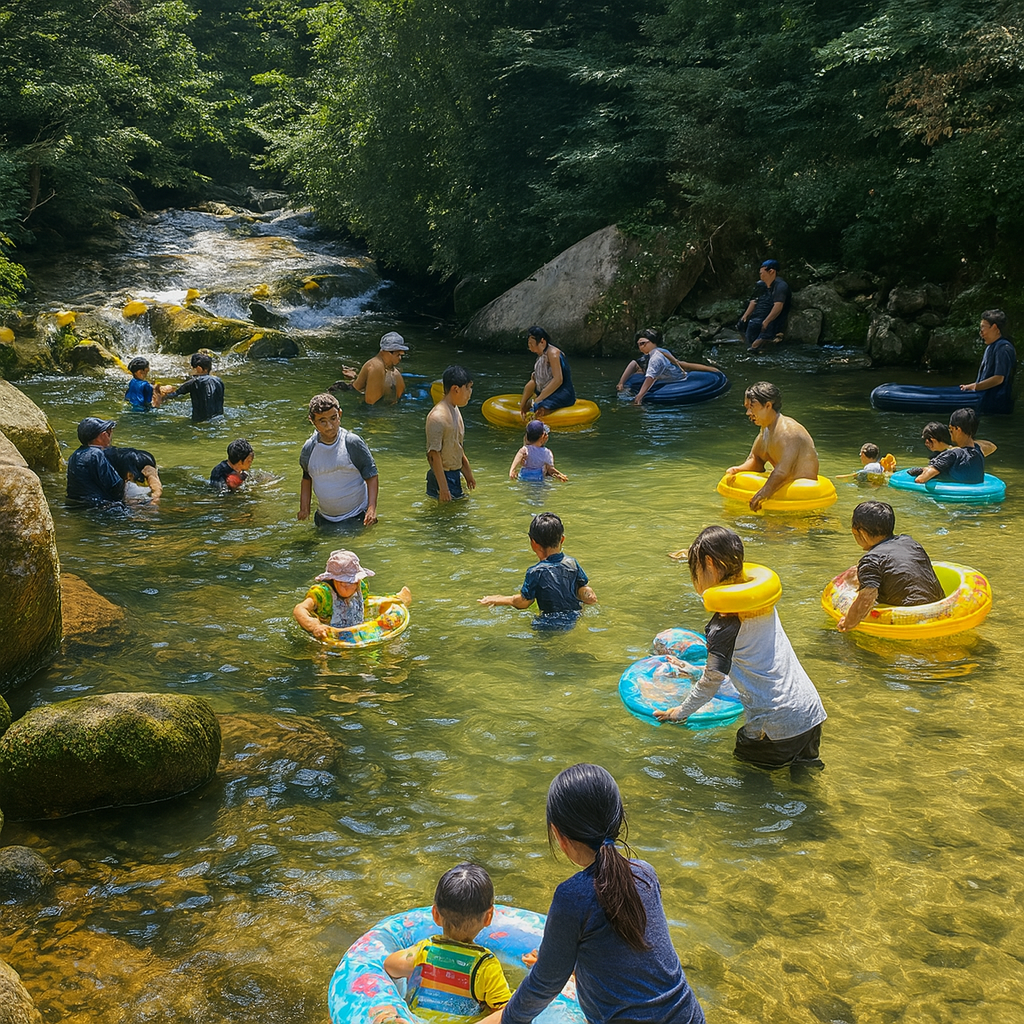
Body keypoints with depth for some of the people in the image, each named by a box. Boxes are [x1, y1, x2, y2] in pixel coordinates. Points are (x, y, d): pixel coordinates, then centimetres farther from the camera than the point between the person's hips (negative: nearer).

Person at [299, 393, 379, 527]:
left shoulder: (353, 443, -14)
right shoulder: (308, 449, -3)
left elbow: (371, 476, -10)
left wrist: (372, 508, -19)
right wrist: (304, 508, 3)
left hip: (356, 518, -4)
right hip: (324, 520, 4)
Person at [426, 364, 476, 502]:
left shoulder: (455, 410, 10)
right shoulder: (438, 417, -21)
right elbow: (434, 455, -23)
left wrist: (468, 473, 23)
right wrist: (443, 488, -24)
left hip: (455, 474, 10)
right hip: (443, 475, -10)